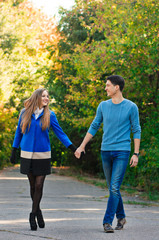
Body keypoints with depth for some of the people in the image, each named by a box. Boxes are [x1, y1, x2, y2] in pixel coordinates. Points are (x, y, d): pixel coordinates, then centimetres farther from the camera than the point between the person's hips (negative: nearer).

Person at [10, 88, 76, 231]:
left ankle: (33, 215, 5)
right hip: (27, 155, 1)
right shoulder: (25, 113, 2)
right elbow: (19, 132, 11)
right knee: (32, 185, 5)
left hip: (43, 155, -1)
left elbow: (60, 133, 1)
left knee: (39, 185, -5)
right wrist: (14, 151, 11)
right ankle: (38, 211, 23)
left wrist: (72, 147, -9)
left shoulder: (50, 115, -1)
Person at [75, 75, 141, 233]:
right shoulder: (103, 106, 7)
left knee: (114, 188, -12)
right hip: (106, 152, 4)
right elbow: (94, 127, 15)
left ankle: (107, 221, -11)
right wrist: (82, 146, 12)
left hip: (122, 153, -4)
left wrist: (136, 154, -4)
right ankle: (121, 217, 26)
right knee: (112, 188, 11)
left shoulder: (131, 107, -4)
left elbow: (136, 131, 1)